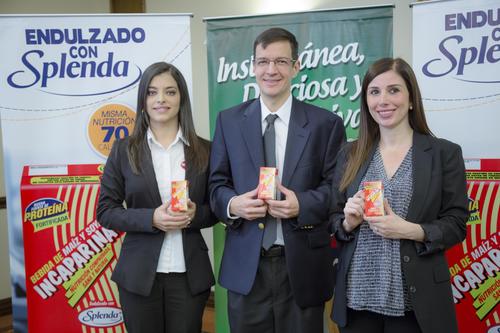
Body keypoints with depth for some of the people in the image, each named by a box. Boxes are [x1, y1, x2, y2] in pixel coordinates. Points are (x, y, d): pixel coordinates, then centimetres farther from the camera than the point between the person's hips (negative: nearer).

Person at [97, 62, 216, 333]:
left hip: (190, 275, 1)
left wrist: (195, 214, -14)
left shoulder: (204, 150, 1)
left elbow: (216, 208, 8)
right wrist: (151, 218, -17)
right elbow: (105, 211, -2)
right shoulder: (124, 149, -1)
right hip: (139, 274, 0)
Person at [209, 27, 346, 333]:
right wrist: (232, 204, -14)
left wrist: (302, 204, -18)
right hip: (245, 266, 2)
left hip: (301, 265, -1)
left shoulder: (326, 123, 0)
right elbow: (216, 183, 7)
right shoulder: (229, 120, 6)